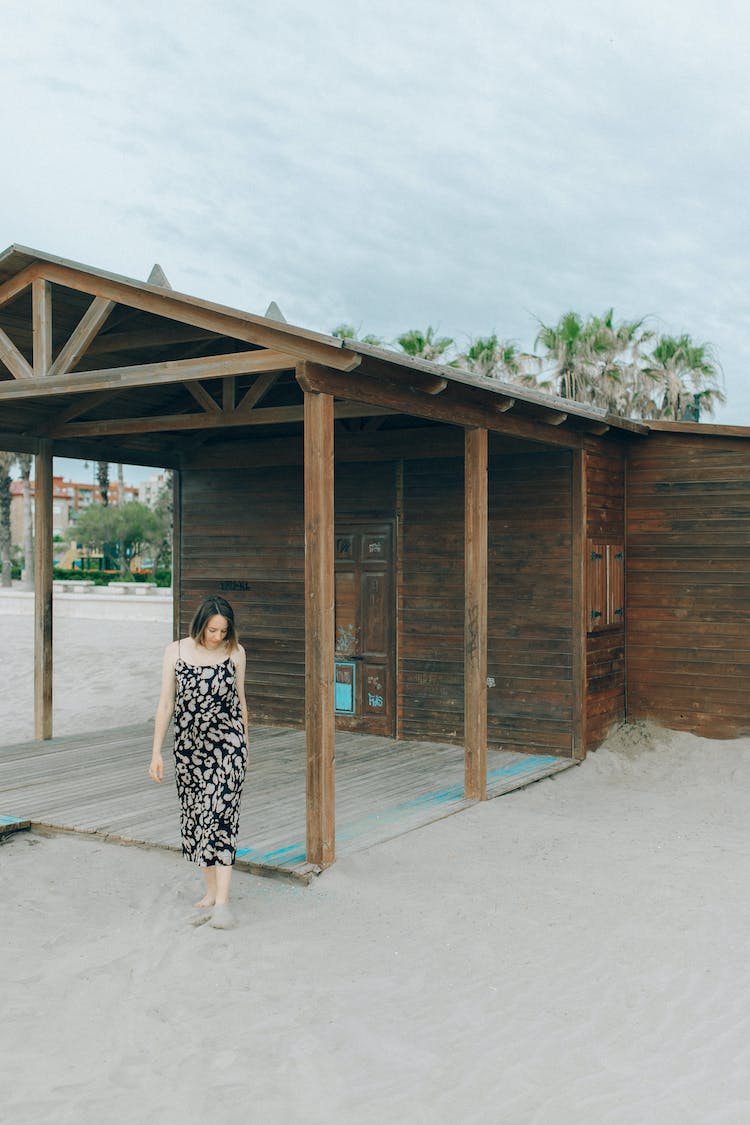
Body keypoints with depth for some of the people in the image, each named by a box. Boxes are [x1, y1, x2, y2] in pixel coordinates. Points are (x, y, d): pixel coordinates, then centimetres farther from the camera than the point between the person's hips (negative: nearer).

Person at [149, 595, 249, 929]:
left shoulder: (235, 652, -1)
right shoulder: (176, 651, -2)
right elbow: (166, 703, 1)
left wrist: (245, 746, 15)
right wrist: (156, 752, -1)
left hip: (227, 745, -2)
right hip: (189, 745, 2)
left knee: (220, 816, -11)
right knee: (196, 816, 8)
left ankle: (222, 901, -12)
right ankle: (211, 890, 22)